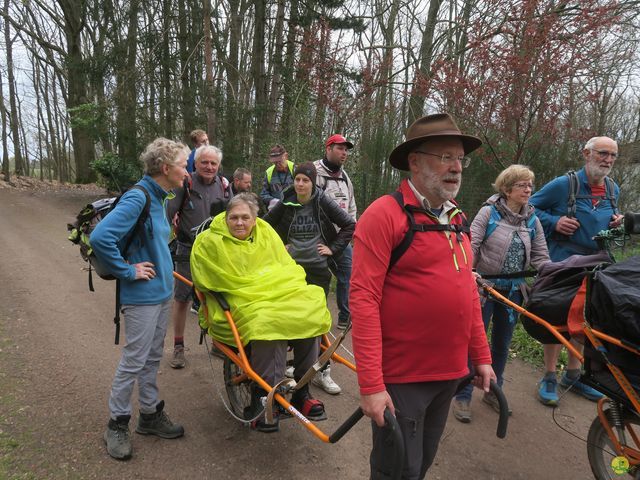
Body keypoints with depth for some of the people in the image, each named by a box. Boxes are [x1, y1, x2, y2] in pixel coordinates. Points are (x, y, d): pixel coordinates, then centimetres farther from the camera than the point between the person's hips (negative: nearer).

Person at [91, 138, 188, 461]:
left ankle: (150, 414, 32)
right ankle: (117, 425, 23)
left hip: (162, 291, 9)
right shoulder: (137, 198, -20)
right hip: (143, 295, -9)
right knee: (133, 362, 4)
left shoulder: (157, 198, 9)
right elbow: (100, 238, -30)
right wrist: (127, 271, -20)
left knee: (152, 358, 18)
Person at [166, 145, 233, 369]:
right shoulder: (184, 183, -8)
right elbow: (167, 214, -7)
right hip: (188, 251, -3)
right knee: (181, 299, 3)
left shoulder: (224, 185, 4)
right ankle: (178, 347, 20)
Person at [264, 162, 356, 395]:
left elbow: (350, 225, 0)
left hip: (318, 268, -1)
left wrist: (333, 248, -4)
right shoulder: (286, 205, 1)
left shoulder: (323, 203, -4)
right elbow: (265, 226, 14)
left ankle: (322, 371, 12)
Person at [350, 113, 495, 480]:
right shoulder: (385, 214, -15)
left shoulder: (456, 220, 8)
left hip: (450, 372, 7)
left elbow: (468, 292, 15)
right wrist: (371, 383, -23)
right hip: (401, 377, -7)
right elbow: (363, 298, -20)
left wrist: (481, 356, 13)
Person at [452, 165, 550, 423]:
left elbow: (541, 258, 3)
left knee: (502, 343, 15)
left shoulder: (532, 220, 4)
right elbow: (471, 246, -13)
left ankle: (492, 391, 33)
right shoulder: (489, 212, -9)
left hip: (513, 290, 5)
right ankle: (462, 396, 14)